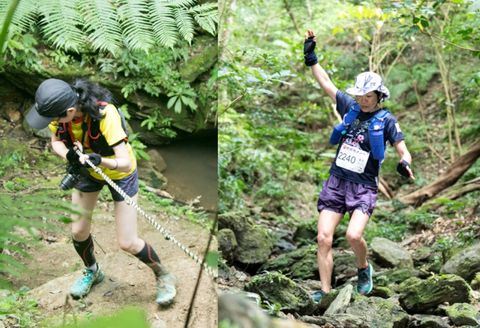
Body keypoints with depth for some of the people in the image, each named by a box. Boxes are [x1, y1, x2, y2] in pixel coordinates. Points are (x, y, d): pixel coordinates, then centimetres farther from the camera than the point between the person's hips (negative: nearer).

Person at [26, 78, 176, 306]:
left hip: (120, 172, -5)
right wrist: (70, 156, -28)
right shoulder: (59, 109, -26)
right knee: (78, 231, 8)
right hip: (88, 170, 5)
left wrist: (101, 161, -58)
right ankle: (92, 271, 39)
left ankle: (163, 276, 21)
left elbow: (125, 163, -39)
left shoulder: (105, 114, -40)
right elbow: (56, 142, -7)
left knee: (127, 243, -6)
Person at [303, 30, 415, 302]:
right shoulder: (350, 107, 7)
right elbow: (326, 83, 13)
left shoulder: (386, 120, -3)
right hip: (336, 181, 4)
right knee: (324, 238, -4)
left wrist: (404, 163, -26)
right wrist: (311, 58, 12)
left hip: (364, 186, -4)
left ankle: (364, 269, 9)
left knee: (354, 235, -23)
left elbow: (403, 150, -4)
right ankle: (325, 291, 6)